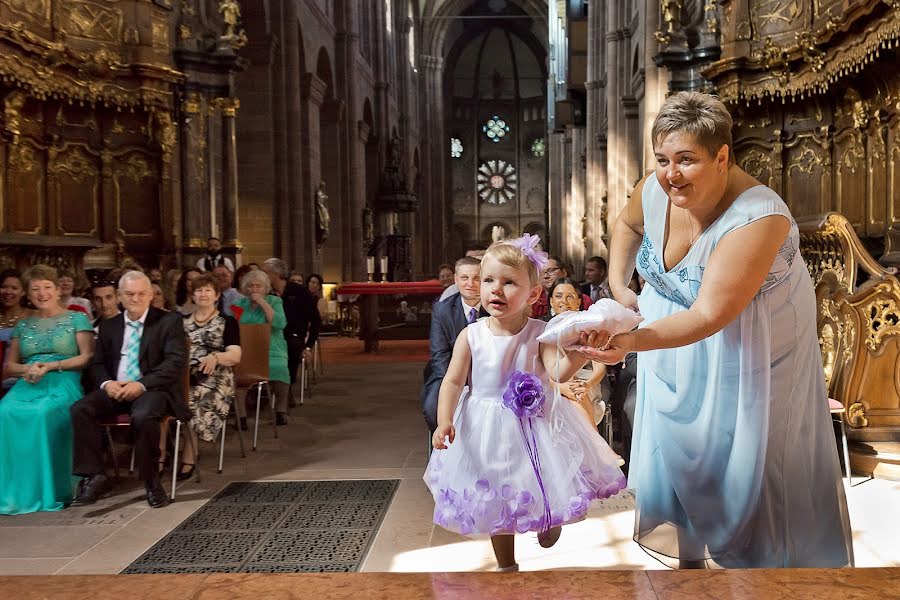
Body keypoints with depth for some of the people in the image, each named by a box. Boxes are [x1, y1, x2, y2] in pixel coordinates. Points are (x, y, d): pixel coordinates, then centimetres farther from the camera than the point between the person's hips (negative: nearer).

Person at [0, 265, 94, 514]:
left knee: (44, 413, -37)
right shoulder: (23, 324, 23)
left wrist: (52, 366, -11)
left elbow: (88, 357, 1)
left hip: (63, 382, -3)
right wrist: (27, 368, -4)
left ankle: (46, 490, -25)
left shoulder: (77, 319, 11)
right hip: (28, 384, 4)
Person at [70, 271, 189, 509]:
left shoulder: (169, 321, 1)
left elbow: (176, 362, -9)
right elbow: (97, 364, 15)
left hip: (152, 389, -5)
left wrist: (142, 384, -20)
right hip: (114, 389, 5)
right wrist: (106, 383, -9)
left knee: (143, 416, -35)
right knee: (80, 409, -22)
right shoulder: (108, 326, 17)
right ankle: (94, 476, -13)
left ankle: (151, 481, -15)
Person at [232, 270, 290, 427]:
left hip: (271, 350, -2)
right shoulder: (240, 303, 15)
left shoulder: (275, 301, 7)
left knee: (279, 367, -33)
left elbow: (280, 324, -11)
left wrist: (263, 303, -12)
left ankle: (281, 410, -8)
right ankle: (241, 414, -21)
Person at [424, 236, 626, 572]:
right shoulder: (471, 336, -12)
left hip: (536, 427, 0)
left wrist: (580, 351, -47)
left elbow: (560, 371, -26)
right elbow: (453, 382, -10)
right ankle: (506, 566, 39)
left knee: (546, 488, 12)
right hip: (488, 429, 1)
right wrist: (444, 421, -24)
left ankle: (548, 521, 51)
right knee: (498, 503, 15)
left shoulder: (539, 333, -14)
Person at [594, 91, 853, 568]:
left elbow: (709, 316, -40)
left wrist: (632, 341, -52)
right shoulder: (656, 190, -16)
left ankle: (760, 557, 28)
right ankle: (689, 558, 37)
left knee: (748, 462, 3)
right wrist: (618, 287, -2)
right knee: (677, 446, 16)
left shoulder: (757, 218, -34)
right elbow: (628, 224, 10)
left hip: (748, 347, -6)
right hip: (673, 337, 6)